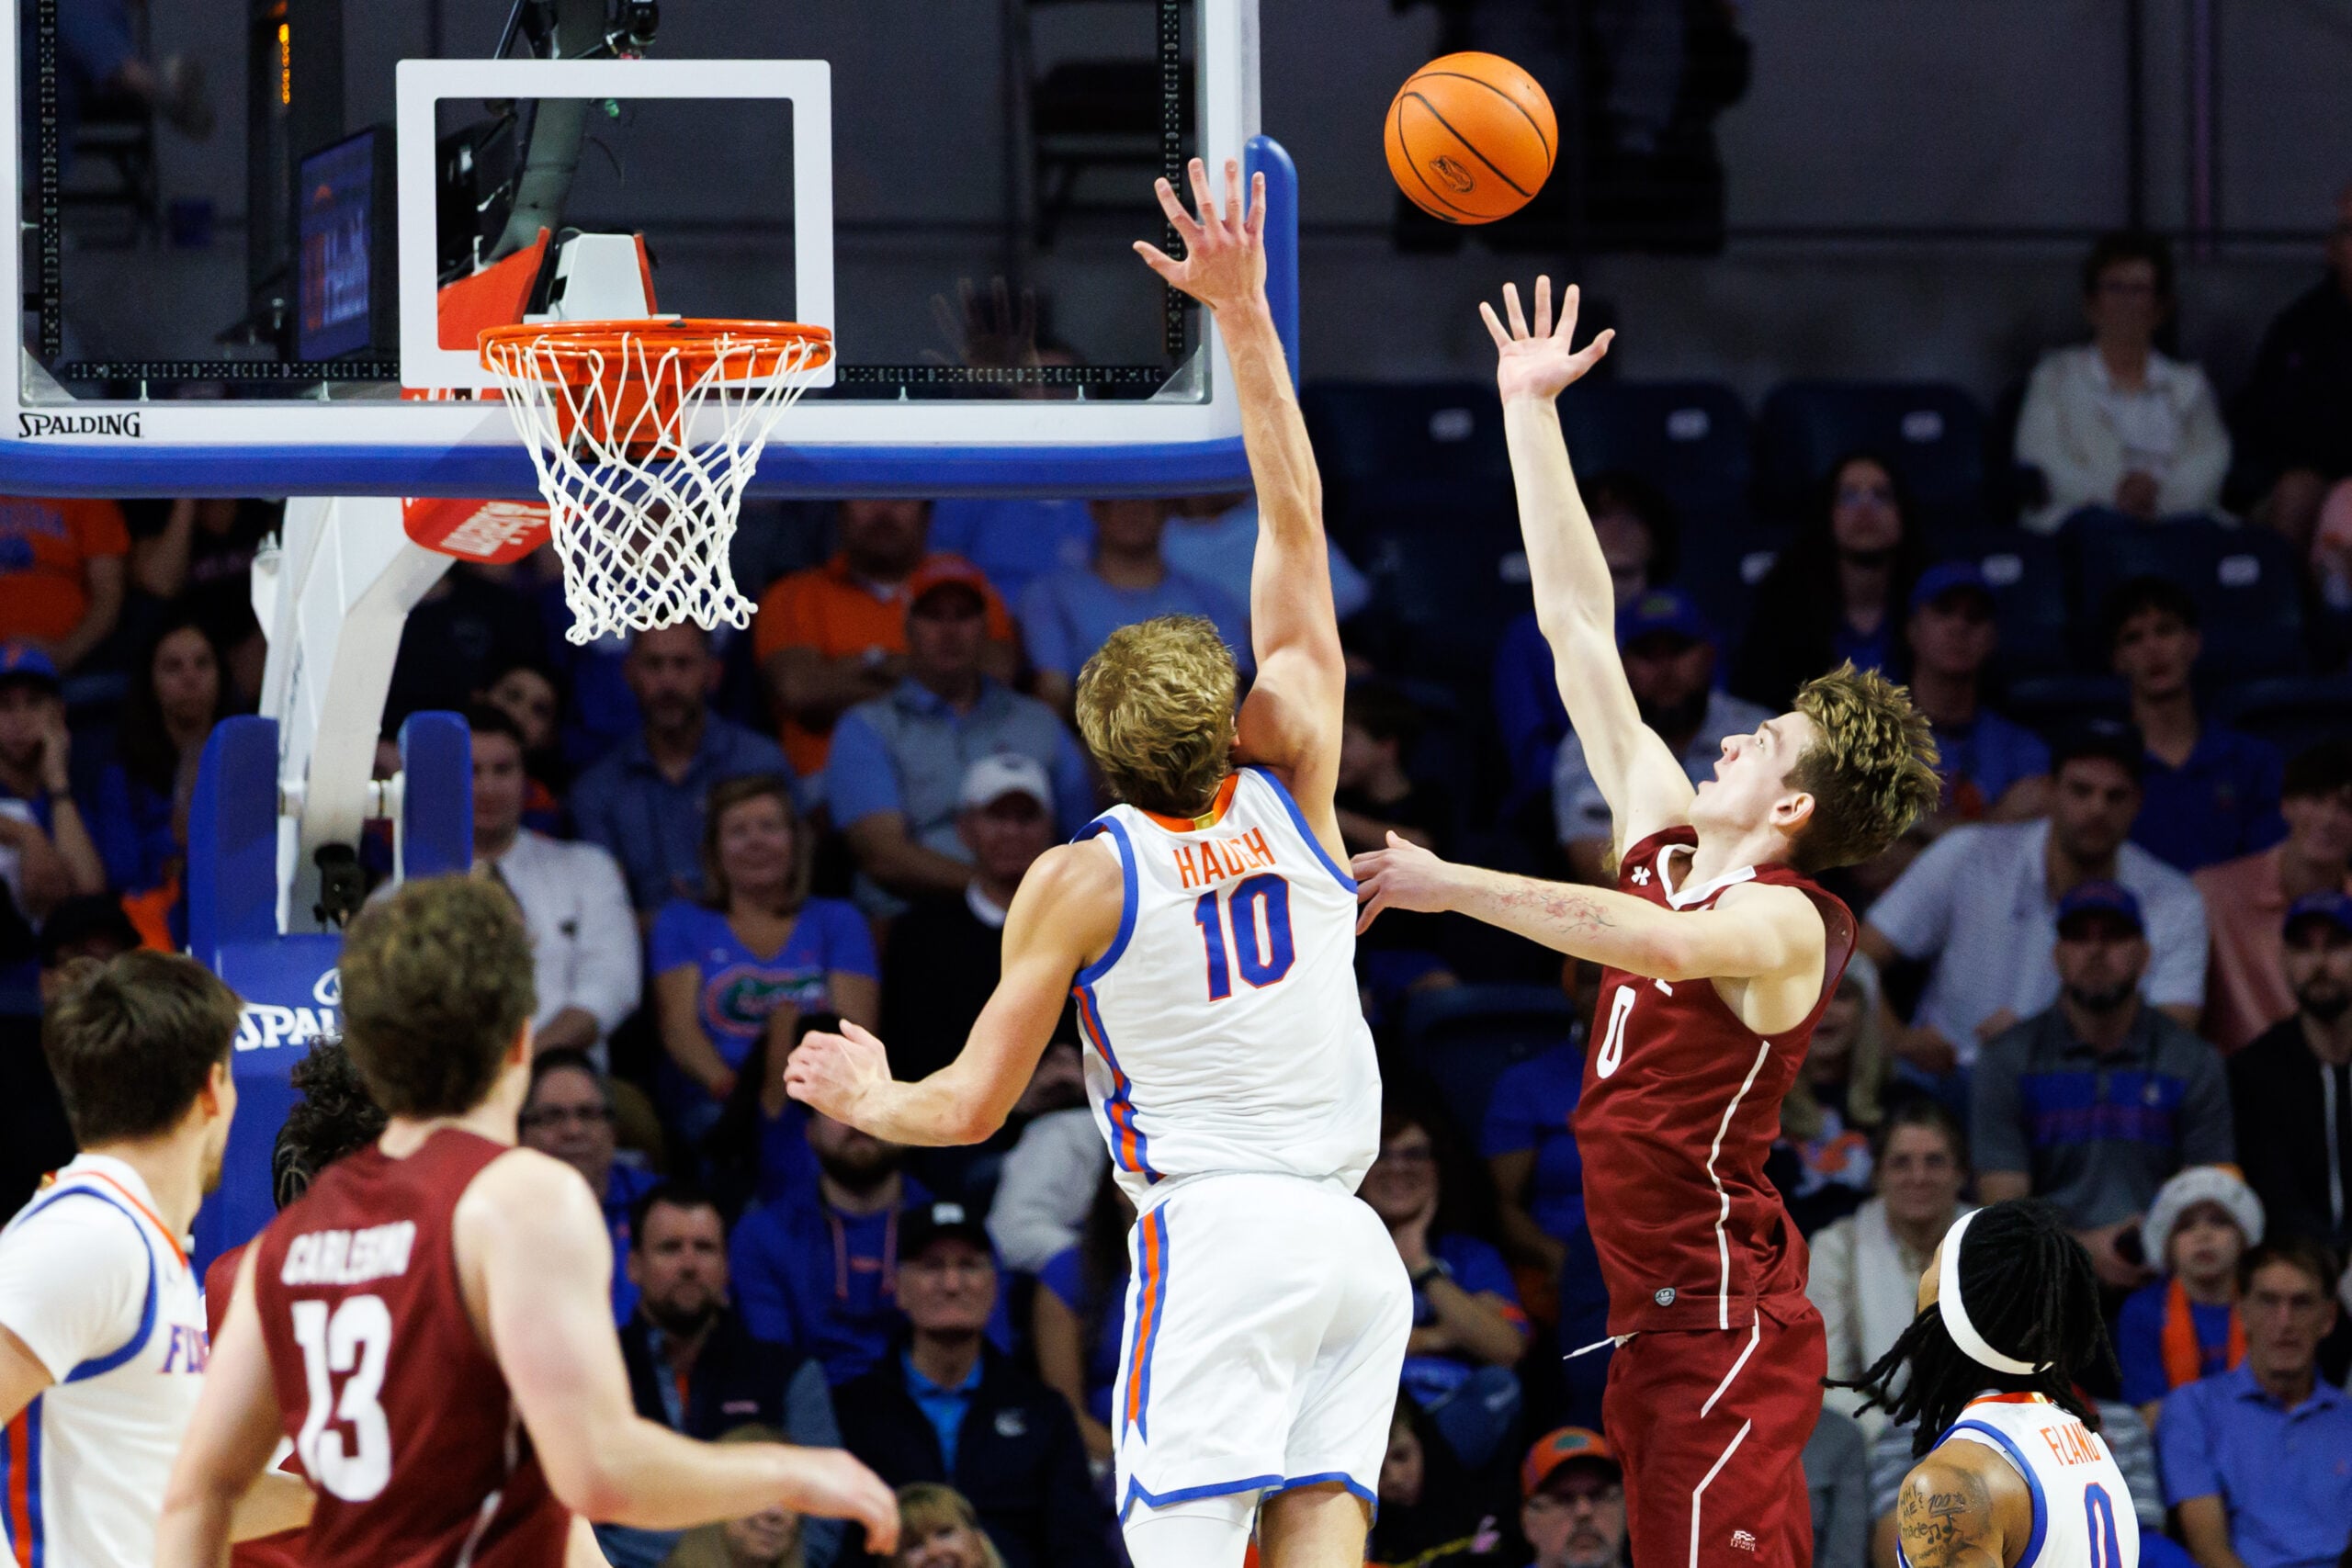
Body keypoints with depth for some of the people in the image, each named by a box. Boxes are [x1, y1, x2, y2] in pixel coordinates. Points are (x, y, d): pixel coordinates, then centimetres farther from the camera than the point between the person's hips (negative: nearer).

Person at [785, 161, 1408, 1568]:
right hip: (1354, 1241, 4)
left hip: (1215, 1236, -4)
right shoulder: (1293, 791, 8)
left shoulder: (1080, 884, 0)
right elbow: (1298, 530, 13)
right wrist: (1245, 314, 15)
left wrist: (862, 1095, 27)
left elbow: (970, 1106, 5)